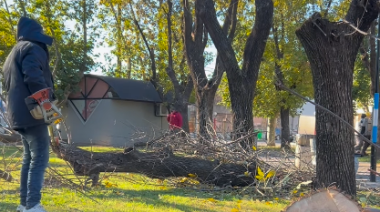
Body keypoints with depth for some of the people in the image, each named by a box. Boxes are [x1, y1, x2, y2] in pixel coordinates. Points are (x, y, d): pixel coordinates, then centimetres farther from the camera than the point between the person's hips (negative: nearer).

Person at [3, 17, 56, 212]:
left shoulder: (14, 53, 24)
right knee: (39, 159, -10)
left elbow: (11, 84, 25)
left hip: (19, 113, 10)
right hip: (32, 113, -10)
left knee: (29, 158, 14)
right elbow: (33, 76, -23)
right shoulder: (33, 49, -7)